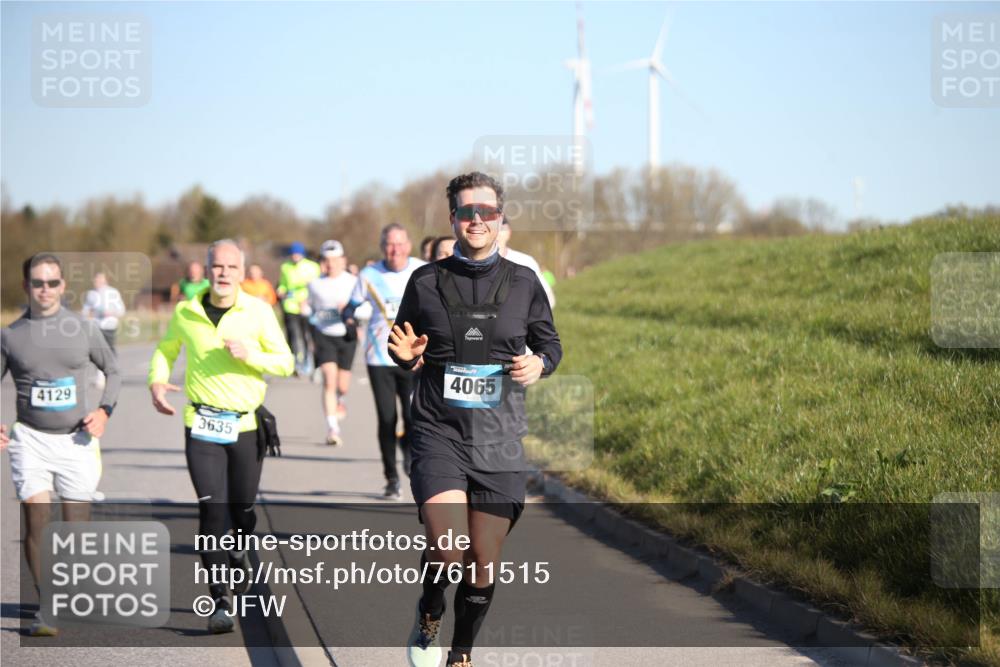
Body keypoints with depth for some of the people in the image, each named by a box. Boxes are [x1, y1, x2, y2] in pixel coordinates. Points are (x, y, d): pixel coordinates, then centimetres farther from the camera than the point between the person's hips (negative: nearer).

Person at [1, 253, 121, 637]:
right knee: (36, 519, -12)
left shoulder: (83, 329, 4)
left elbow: (113, 371, 17)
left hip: (76, 438, 1)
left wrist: (104, 410, 0)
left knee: (77, 525, 1)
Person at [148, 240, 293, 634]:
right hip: (202, 426, 0)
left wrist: (250, 354, -18)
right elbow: (166, 350, 21)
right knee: (212, 510, -10)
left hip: (247, 425, 1)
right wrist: (157, 380, 2)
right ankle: (218, 601, -9)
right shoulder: (185, 313, 2)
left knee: (242, 509, 9)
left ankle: (239, 553, 44)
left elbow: (285, 363, -1)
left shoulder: (258, 312, -2)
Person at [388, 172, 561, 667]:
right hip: (438, 433, -1)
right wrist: (406, 355, -8)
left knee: (484, 563, 4)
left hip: (499, 440, 1)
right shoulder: (425, 282, 3)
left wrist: (539, 363, -8)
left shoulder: (523, 283, 5)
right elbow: (403, 349, 16)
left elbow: (550, 343, 15)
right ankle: (429, 617, 12)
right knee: (447, 549, -20)